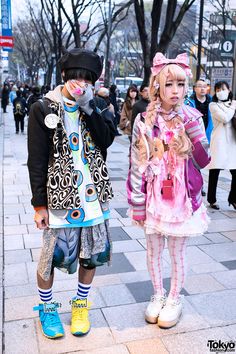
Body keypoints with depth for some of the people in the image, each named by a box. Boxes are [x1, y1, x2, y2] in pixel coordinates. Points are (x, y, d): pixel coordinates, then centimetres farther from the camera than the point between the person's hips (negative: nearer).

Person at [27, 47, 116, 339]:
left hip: (93, 195, 4)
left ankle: (81, 304, 34)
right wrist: (39, 204, -8)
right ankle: (46, 307, 30)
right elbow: (36, 160, -6)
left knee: (91, 252, 12)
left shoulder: (92, 108, 9)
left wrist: (88, 106, -14)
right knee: (51, 255, 4)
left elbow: (106, 140, -7)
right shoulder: (43, 109, -4)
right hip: (60, 195, -4)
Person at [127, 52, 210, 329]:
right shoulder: (145, 121, -5)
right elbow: (136, 165, -4)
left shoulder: (192, 118, -3)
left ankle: (174, 299, 34)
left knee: (177, 252, 11)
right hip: (154, 197, 1)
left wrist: (194, 129, -20)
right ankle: (158, 296, 37)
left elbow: (203, 161, -6)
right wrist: (137, 204, -5)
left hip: (182, 198, 0)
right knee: (153, 250, 14)